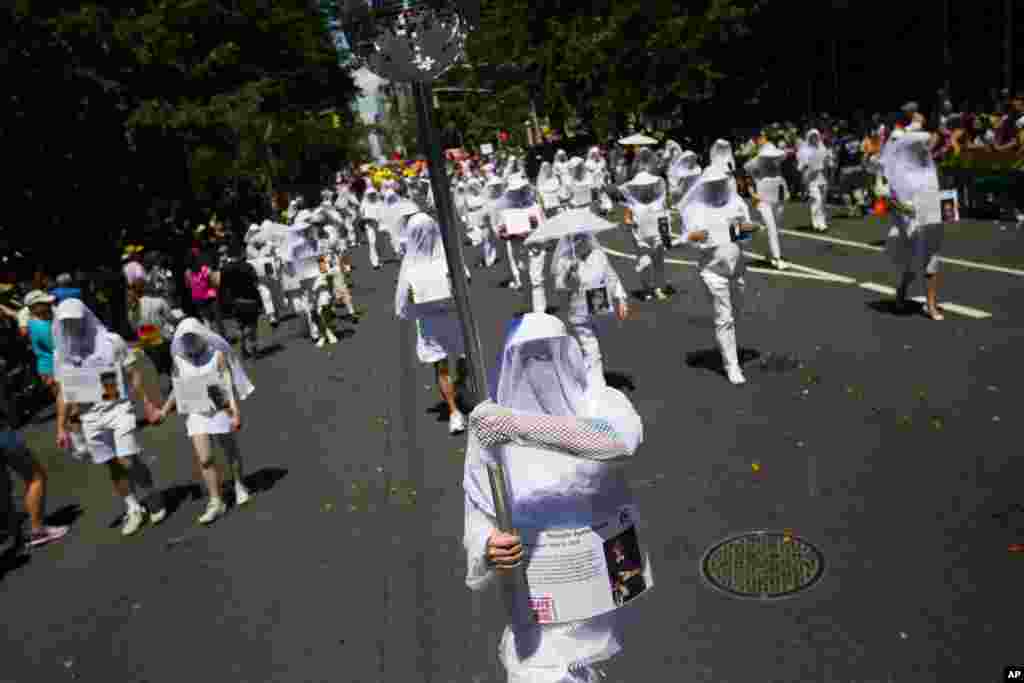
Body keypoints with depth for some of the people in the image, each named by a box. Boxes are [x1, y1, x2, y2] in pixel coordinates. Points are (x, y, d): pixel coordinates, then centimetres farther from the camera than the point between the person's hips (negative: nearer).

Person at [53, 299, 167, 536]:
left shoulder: (111, 341, -6)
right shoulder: (61, 354, 4)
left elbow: (134, 375, -2)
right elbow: (63, 393, 9)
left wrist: (148, 404, -3)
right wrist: (61, 428, 8)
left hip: (119, 409, -3)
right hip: (90, 417, 4)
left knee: (129, 462, -9)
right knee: (113, 467, 8)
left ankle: (153, 498, 15)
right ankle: (133, 509, 23)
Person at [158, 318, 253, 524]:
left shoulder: (217, 354, -10)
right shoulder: (179, 360, 1)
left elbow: (230, 385, -13)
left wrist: (236, 413, -20)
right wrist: (165, 410, 0)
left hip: (220, 410, -3)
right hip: (196, 413, 3)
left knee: (231, 452, 15)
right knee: (204, 459, -6)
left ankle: (240, 486, 39)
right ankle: (216, 503, 4)